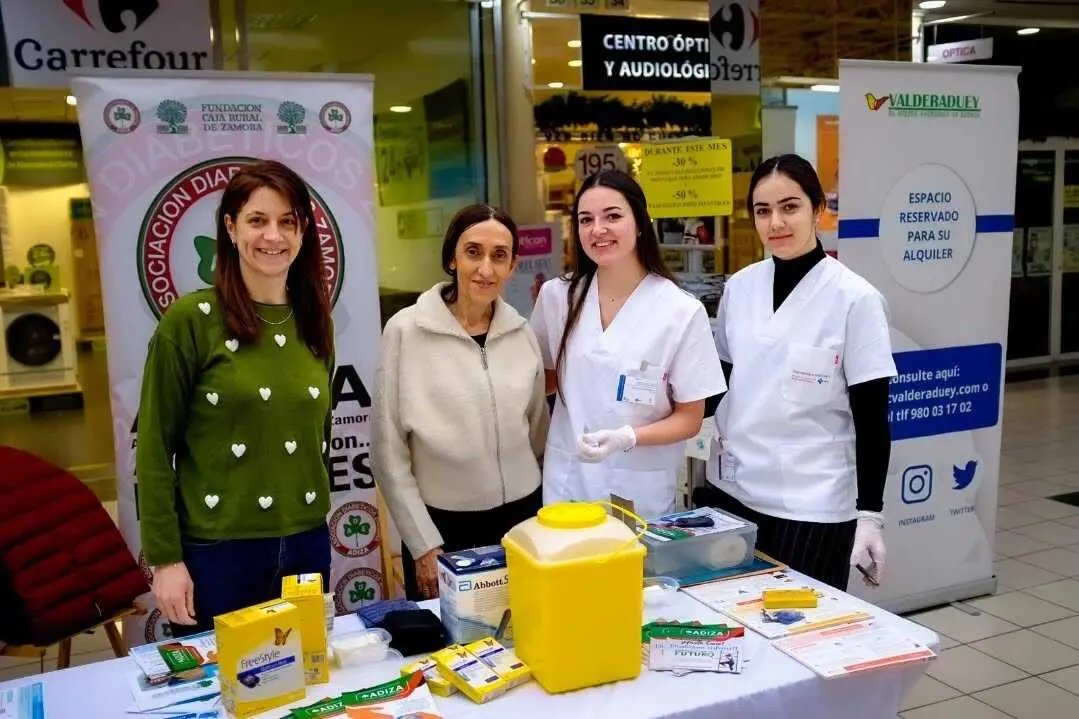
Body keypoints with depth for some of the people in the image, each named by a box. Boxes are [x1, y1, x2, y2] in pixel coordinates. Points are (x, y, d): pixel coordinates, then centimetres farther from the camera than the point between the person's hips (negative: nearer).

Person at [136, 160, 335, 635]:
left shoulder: (314, 323, 5)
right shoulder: (190, 320, -10)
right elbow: (154, 447, -9)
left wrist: (314, 517, 14)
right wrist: (165, 559, -10)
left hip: (306, 544, 5)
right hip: (214, 549, -4)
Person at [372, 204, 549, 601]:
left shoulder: (521, 332, 0)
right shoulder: (406, 331, -11)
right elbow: (388, 451, -8)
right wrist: (424, 544, -8)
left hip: (521, 517, 3)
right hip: (442, 525, -3)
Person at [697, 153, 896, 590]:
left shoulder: (855, 299, -10)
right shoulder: (739, 287, 2)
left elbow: (872, 419, -9)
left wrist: (870, 514, -11)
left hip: (812, 507, -4)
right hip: (732, 492, 4)